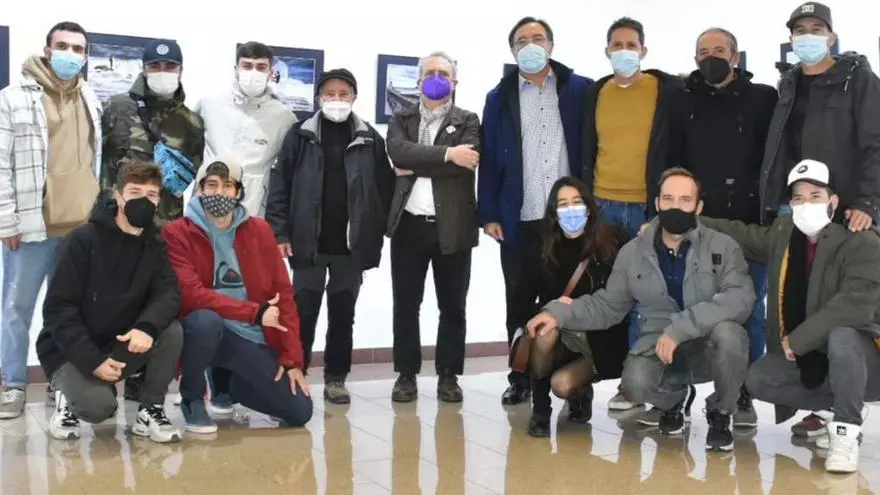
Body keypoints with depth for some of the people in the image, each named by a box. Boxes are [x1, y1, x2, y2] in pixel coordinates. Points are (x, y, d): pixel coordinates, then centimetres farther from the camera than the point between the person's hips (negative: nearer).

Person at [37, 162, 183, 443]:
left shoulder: (154, 246, 1)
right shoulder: (83, 240, -14)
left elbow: (168, 293, -14)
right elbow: (58, 308, -17)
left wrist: (147, 326, -37)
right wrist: (93, 360, -26)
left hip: (122, 345, 5)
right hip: (72, 350, -4)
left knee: (171, 331, -23)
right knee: (99, 407, -30)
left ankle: (150, 411, -5)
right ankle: (69, 397, 6)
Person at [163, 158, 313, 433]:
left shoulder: (259, 230, 5)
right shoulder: (177, 233, -7)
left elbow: (283, 293, 3)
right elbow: (190, 293, -19)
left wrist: (291, 357, -4)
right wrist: (255, 312, -21)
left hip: (253, 339, 4)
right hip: (204, 330, -4)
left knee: (299, 411, -6)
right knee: (206, 320, -40)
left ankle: (230, 384, 24)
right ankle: (192, 399, -9)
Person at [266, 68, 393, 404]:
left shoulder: (370, 140, 4)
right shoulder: (301, 136, 2)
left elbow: (385, 188, 5)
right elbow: (279, 184, -1)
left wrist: (377, 235, 0)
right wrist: (279, 233, -7)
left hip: (352, 245, 1)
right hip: (309, 243, -1)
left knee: (343, 315, 9)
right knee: (303, 313, 5)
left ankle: (335, 379, 20)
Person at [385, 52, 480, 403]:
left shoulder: (467, 121, 6)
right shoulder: (401, 120, 11)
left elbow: (466, 161, -13)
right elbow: (398, 152, -10)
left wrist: (415, 167, -10)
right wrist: (446, 153, -18)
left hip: (453, 227, -1)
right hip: (409, 225, 1)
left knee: (452, 307, 5)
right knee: (405, 305, 5)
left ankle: (448, 375, 16)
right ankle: (406, 374, 16)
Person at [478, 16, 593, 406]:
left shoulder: (580, 90, 5)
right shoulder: (499, 97, 9)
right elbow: (489, 158, 5)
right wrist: (489, 213, -1)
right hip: (519, 219, 1)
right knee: (519, 302, 8)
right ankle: (521, 378, 16)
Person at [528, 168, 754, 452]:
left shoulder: (722, 246, -8)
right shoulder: (633, 253, 2)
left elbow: (740, 299, -22)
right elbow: (608, 305, 10)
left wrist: (680, 328, -32)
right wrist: (560, 313, -8)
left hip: (708, 347, -1)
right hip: (659, 344, 1)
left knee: (727, 332, -35)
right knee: (636, 383, -31)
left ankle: (720, 414, -2)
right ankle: (674, 401, 12)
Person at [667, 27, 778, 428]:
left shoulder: (763, 99, 3)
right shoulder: (683, 102, 8)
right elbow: (672, 160, 7)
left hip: (750, 223, -1)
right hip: (697, 224, 1)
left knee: (749, 310, 4)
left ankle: (743, 395, 12)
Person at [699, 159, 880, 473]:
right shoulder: (783, 233, 0)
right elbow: (740, 234, 14)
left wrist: (797, 339, -27)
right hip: (808, 358, 6)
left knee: (841, 337, -37)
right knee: (758, 380, -14)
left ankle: (846, 431, -18)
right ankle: (837, 403, 6)